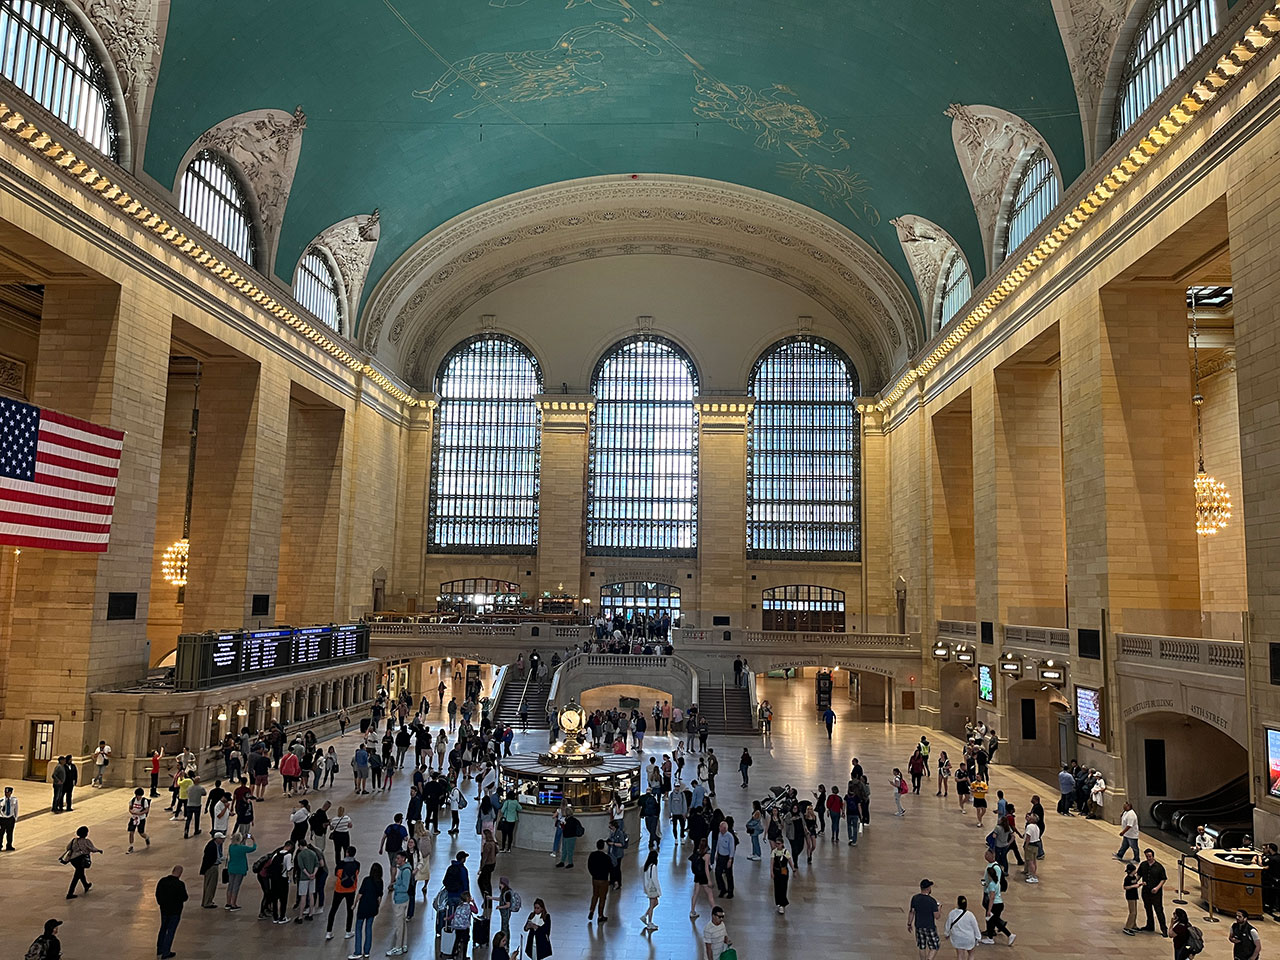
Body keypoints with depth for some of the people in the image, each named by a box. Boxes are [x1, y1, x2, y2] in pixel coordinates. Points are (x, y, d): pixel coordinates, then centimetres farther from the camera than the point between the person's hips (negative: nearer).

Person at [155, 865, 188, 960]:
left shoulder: (162, 881, -7)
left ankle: (159, 950, 34)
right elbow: (184, 898, -18)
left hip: (163, 909, 6)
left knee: (163, 928, 23)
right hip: (175, 911, -6)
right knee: (171, 931, 7)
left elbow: (157, 894, 4)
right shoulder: (180, 884, -23)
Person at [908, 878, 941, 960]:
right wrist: (939, 911, 7)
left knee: (922, 947, 19)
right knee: (934, 948, 8)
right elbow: (936, 916, -14)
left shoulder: (914, 898, -8)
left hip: (919, 926, 5)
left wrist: (909, 924, 11)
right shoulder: (932, 901, -21)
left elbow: (911, 912, -1)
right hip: (930, 928, -5)